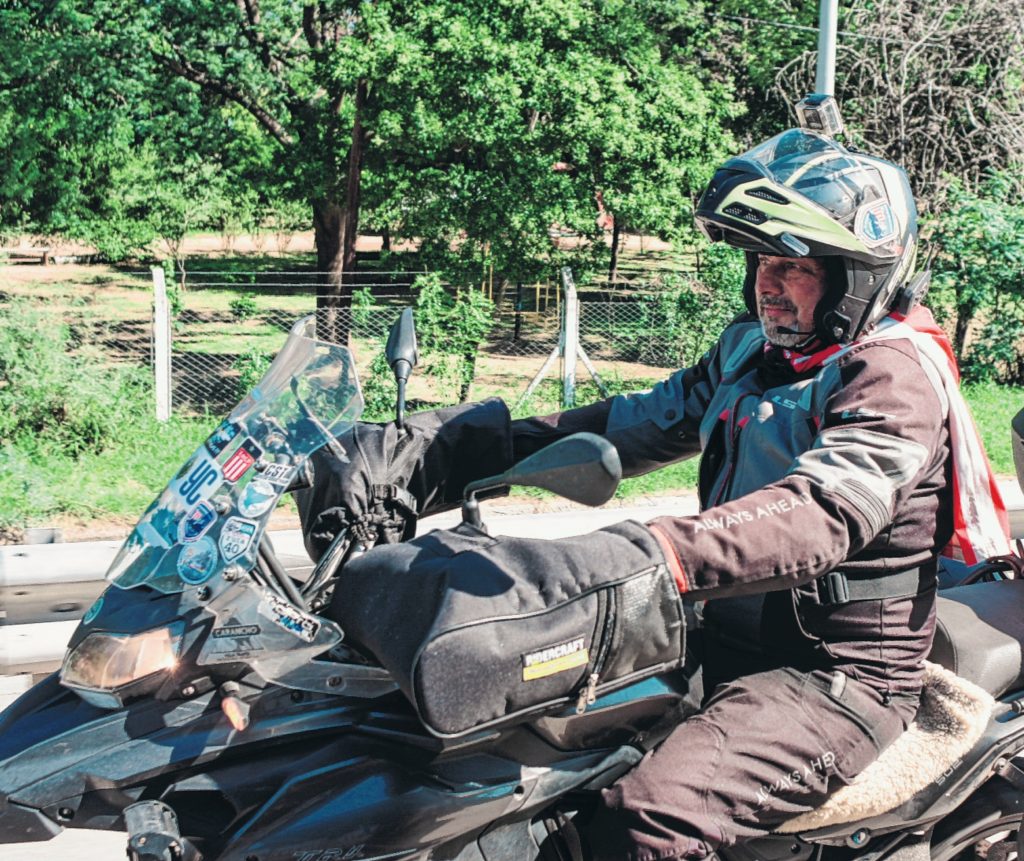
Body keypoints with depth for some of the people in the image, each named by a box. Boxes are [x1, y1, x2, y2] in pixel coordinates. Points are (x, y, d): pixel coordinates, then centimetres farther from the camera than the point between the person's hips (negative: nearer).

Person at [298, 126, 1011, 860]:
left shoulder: (896, 373, -14)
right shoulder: (753, 349, 13)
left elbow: (823, 512, -31)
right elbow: (631, 426, 9)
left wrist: (660, 555, -48)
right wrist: (446, 451, -2)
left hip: (841, 673, -9)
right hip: (728, 637, 9)